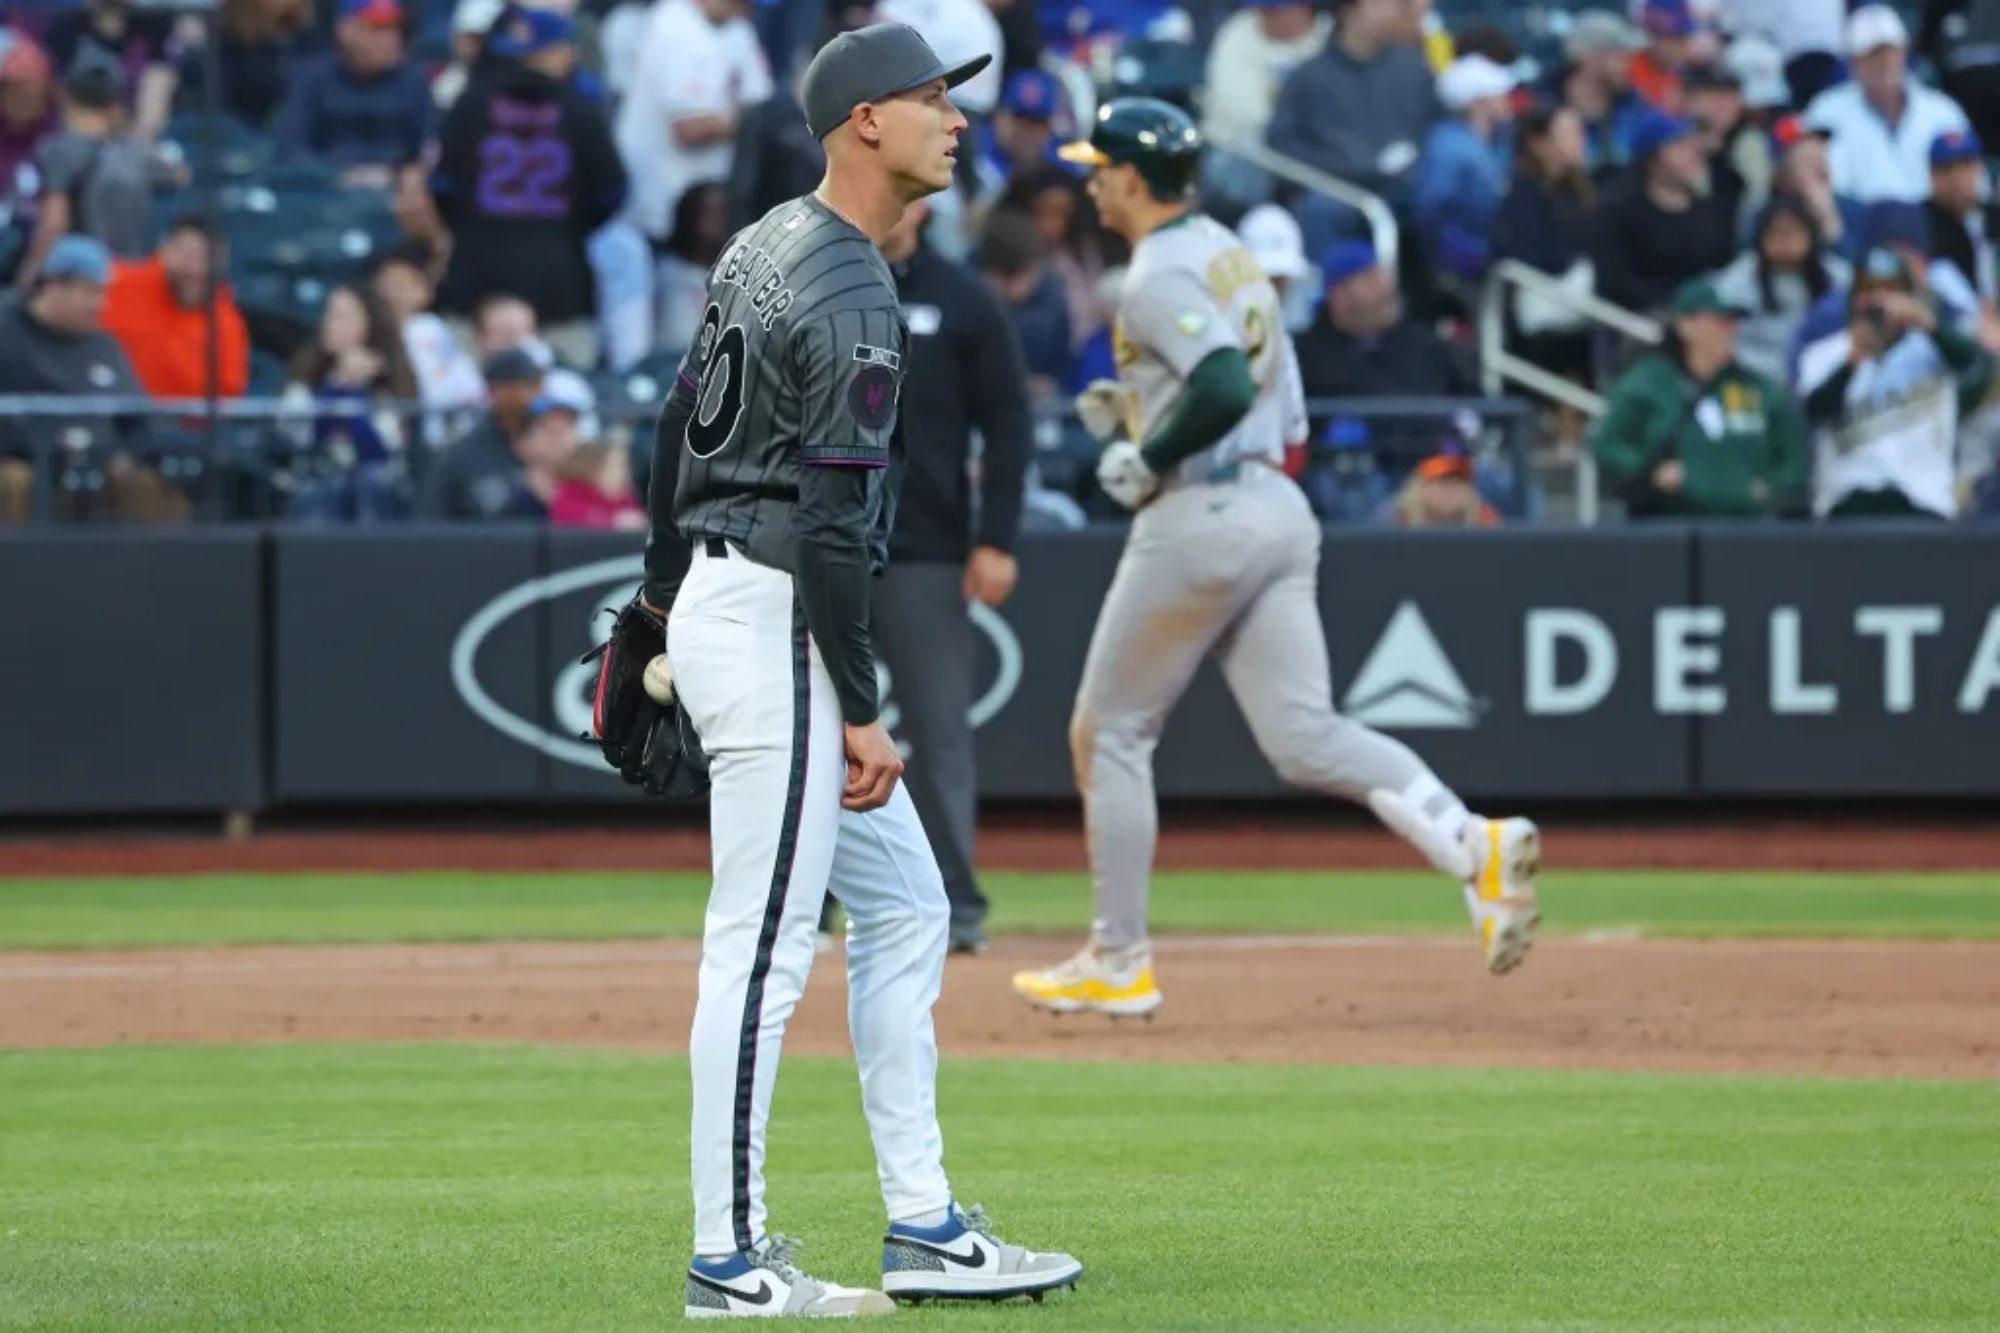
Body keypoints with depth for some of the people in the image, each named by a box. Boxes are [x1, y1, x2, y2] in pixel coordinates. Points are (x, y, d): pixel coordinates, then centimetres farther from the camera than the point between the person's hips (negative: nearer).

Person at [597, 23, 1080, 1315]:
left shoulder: (767, 246, 12)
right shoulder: (854, 300, -18)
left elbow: (679, 429, 18)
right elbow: (829, 523, -21)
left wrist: (660, 605, 25)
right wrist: (860, 714, -19)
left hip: (712, 606, 11)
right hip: (773, 628, -11)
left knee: (904, 912, 14)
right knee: (763, 946, -6)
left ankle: (925, 1229, 15)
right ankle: (730, 1264, -1)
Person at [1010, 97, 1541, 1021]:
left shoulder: (1161, 277, -12)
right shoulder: (1228, 255, 18)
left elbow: (1225, 390, -27)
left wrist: (1144, 461, -14)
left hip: (1200, 519, -9)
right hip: (1279, 510, 9)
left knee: (1109, 733, 6)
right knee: (1305, 737, 1)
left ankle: (1119, 961, 11)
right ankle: (1475, 847, -20)